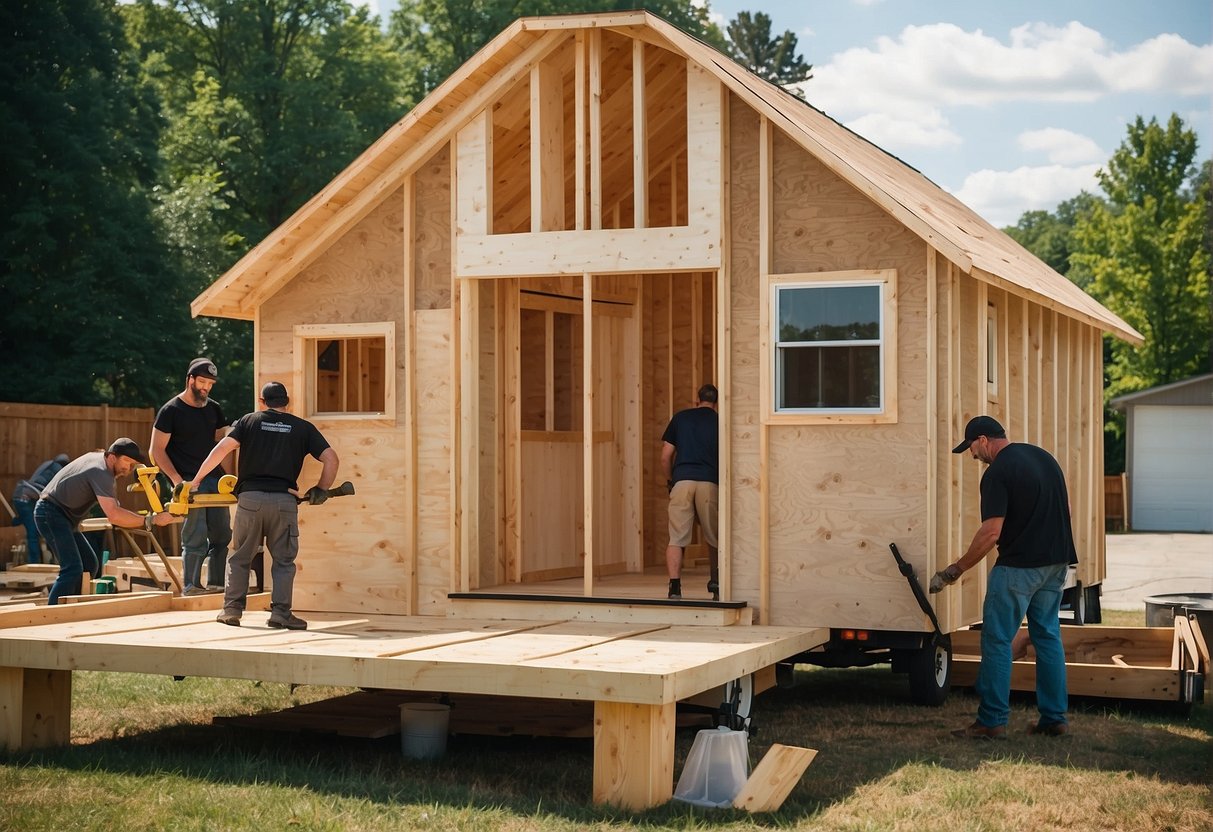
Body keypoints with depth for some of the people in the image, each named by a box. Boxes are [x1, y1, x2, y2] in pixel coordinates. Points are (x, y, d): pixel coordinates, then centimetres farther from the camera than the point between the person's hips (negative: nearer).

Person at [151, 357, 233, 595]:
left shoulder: (214, 409, 14)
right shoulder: (171, 410, -4)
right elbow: (157, 450, -4)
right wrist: (176, 480, -14)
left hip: (214, 479, 6)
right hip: (189, 481, -6)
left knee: (222, 534, 6)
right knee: (196, 536, -10)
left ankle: (216, 583, 15)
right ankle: (191, 585, -1)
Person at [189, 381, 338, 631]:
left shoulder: (248, 421, 12)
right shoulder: (303, 427, 13)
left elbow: (222, 448, -1)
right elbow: (331, 458, 4)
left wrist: (196, 480, 2)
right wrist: (321, 490, 15)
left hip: (250, 497, 1)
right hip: (284, 499, 0)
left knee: (240, 557, 14)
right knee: (283, 560, 8)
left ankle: (232, 610, 13)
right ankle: (280, 613, 1)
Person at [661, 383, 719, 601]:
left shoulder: (680, 418, 13)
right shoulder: (719, 422, 12)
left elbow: (665, 456, 9)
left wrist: (669, 480, 23)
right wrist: (723, 481, 27)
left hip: (682, 481, 0)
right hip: (710, 482, 0)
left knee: (676, 539, -3)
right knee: (713, 538, 17)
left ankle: (675, 587, -16)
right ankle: (716, 583, 24)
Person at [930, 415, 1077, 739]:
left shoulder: (997, 473, -14)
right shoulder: (1043, 456, 12)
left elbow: (991, 533, -18)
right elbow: (1065, 508, 17)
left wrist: (955, 570, -10)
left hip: (1018, 566, -8)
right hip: (1056, 562, 9)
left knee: (997, 640, -1)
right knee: (1048, 636, 14)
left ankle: (992, 721, 1)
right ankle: (1054, 718, 16)